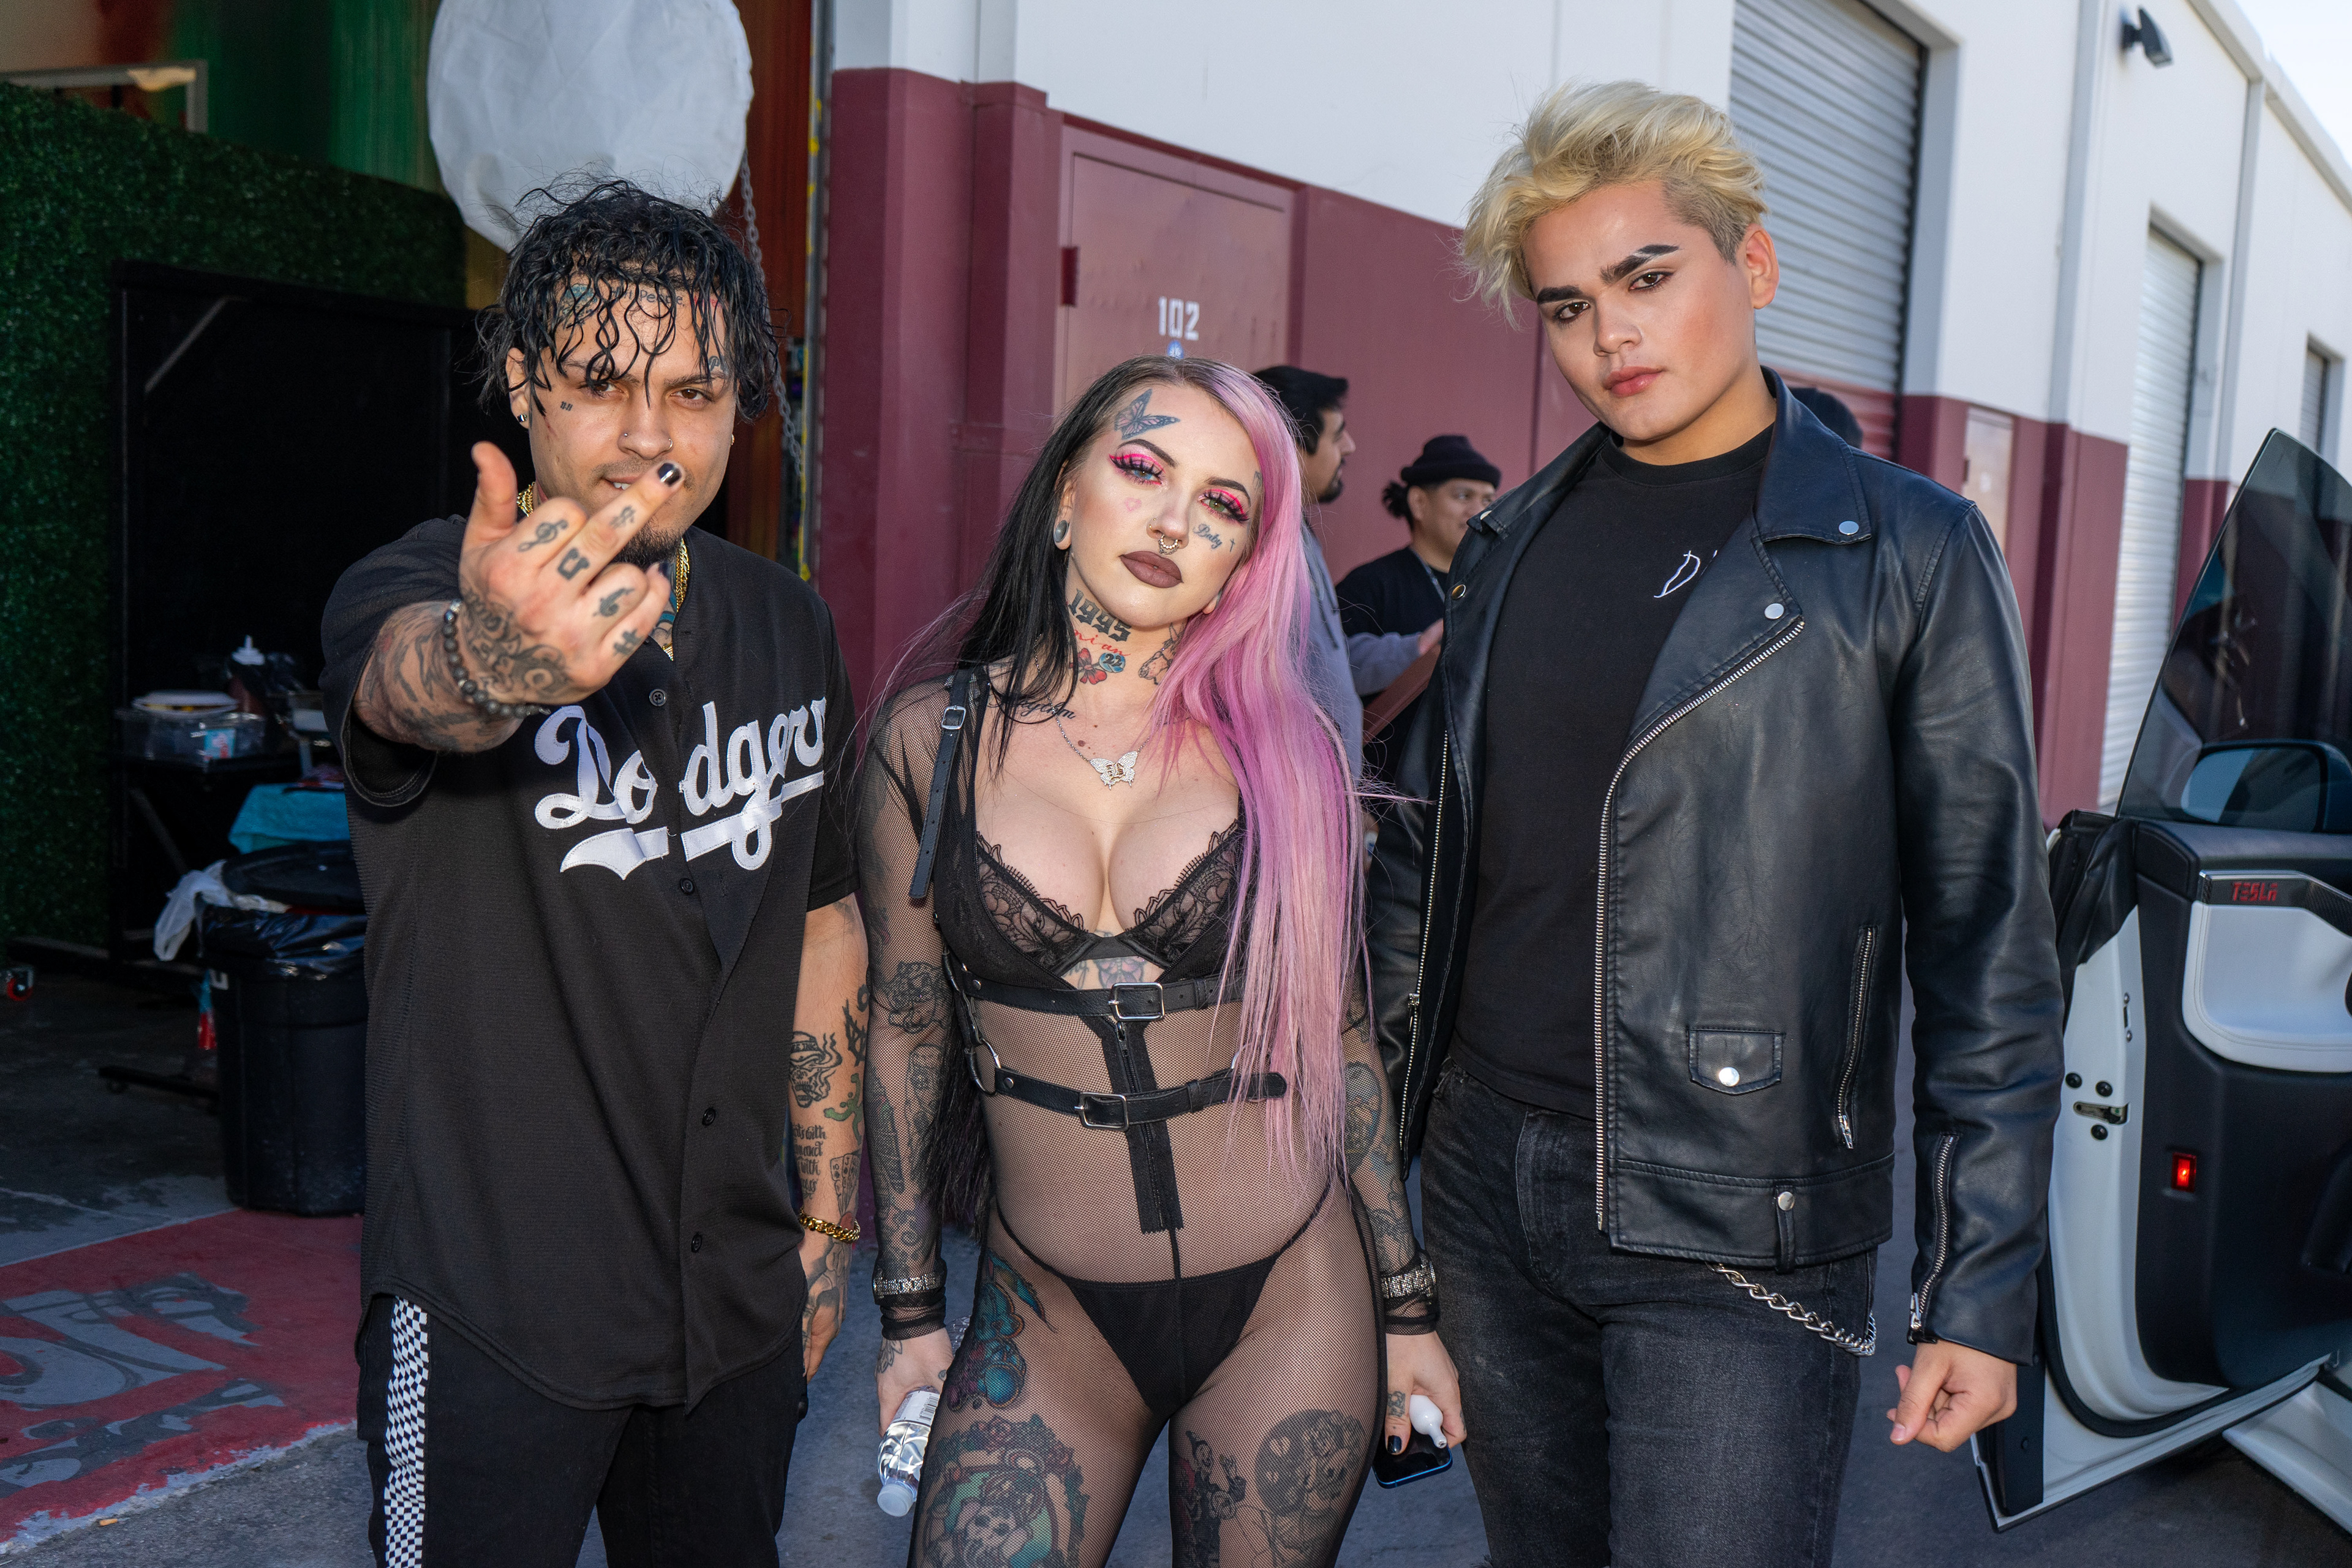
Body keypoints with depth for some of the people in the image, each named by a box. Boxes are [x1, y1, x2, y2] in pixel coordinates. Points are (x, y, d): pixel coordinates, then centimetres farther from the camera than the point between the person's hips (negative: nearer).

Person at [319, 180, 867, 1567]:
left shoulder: (792, 631, 2)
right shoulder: (415, 592, -15)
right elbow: (416, 678, -40)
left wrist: (830, 1214, 11)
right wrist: (503, 657, -64)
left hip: (741, 1298, 5)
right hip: (494, 1309, -5)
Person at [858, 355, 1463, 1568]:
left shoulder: (1282, 743, -4)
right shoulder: (929, 737, -3)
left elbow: (1337, 1030, 3)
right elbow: (907, 1032, 3)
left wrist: (1406, 1308, 7)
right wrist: (911, 1313, 6)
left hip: (1290, 1304, 0)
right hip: (1046, 1315, 0)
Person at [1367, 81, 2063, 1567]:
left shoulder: (1912, 553, -6)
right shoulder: (1513, 541, 8)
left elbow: (1988, 945, -6)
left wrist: (1984, 1290, -8)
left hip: (1735, 1238, -4)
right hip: (1489, 1198, 5)